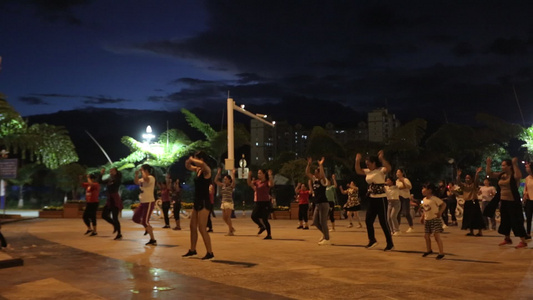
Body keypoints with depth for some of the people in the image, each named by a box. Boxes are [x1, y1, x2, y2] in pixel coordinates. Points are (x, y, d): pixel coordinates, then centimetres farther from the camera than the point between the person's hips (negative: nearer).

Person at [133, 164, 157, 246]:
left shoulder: (151, 178, -16)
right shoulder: (143, 179, 13)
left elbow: (145, 178, -37)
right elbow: (136, 182, 19)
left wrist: (142, 172, -19)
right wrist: (136, 174, 3)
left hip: (149, 202, -9)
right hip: (143, 202, 9)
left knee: (145, 221, -8)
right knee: (135, 218, 13)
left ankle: (153, 240, 1)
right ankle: (148, 228, 32)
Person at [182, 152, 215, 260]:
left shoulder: (206, 170, -13)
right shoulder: (197, 170, 11)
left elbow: (202, 164, -37)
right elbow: (188, 167, 28)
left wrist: (192, 159, -19)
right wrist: (188, 161, 5)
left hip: (204, 203, -9)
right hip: (197, 202, 9)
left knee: (202, 229, -8)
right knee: (192, 226, 16)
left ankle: (210, 253, 0)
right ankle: (192, 250, 30)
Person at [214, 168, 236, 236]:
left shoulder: (231, 186, -5)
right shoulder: (223, 185, 12)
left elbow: (233, 181, -26)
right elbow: (216, 181, 13)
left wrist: (233, 174, -22)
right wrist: (218, 173, 8)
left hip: (229, 203, -7)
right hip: (223, 202, 7)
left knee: (228, 217, -7)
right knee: (224, 217, 9)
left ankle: (230, 231, 0)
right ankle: (231, 228, 25)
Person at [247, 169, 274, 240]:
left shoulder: (267, 182, -9)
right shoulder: (257, 181, 10)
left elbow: (271, 184, -29)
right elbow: (249, 184, 6)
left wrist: (270, 176, -37)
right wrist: (249, 176, -5)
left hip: (266, 203, -7)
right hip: (258, 203, 7)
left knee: (264, 219, -5)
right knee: (253, 216, 3)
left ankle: (269, 235, 8)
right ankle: (262, 227, 28)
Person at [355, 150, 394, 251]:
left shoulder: (381, 170, -13)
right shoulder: (368, 171, 9)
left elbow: (388, 168, -33)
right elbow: (358, 171, 16)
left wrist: (382, 158, -38)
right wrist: (357, 161, 3)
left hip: (381, 199, -7)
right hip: (372, 199, 8)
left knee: (383, 221, -3)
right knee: (368, 220, 9)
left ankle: (390, 244, 10)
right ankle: (372, 240, 26)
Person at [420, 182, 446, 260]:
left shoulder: (434, 198, -16)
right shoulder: (424, 199, 7)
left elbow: (443, 204, -17)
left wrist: (440, 212, -26)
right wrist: (422, 217, 11)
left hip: (435, 219, -8)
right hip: (427, 220, 8)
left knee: (437, 236, -8)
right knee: (426, 236, 14)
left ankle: (441, 253, 2)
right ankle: (428, 250, 33)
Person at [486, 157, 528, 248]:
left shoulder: (514, 175, -14)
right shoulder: (501, 175, 6)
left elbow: (519, 176, -36)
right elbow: (490, 174, 8)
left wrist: (515, 164, -33)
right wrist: (488, 164, -2)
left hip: (513, 202, -8)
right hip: (503, 201, 8)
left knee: (516, 221, -6)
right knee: (505, 221, 17)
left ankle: (523, 241, 1)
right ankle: (507, 239, 32)